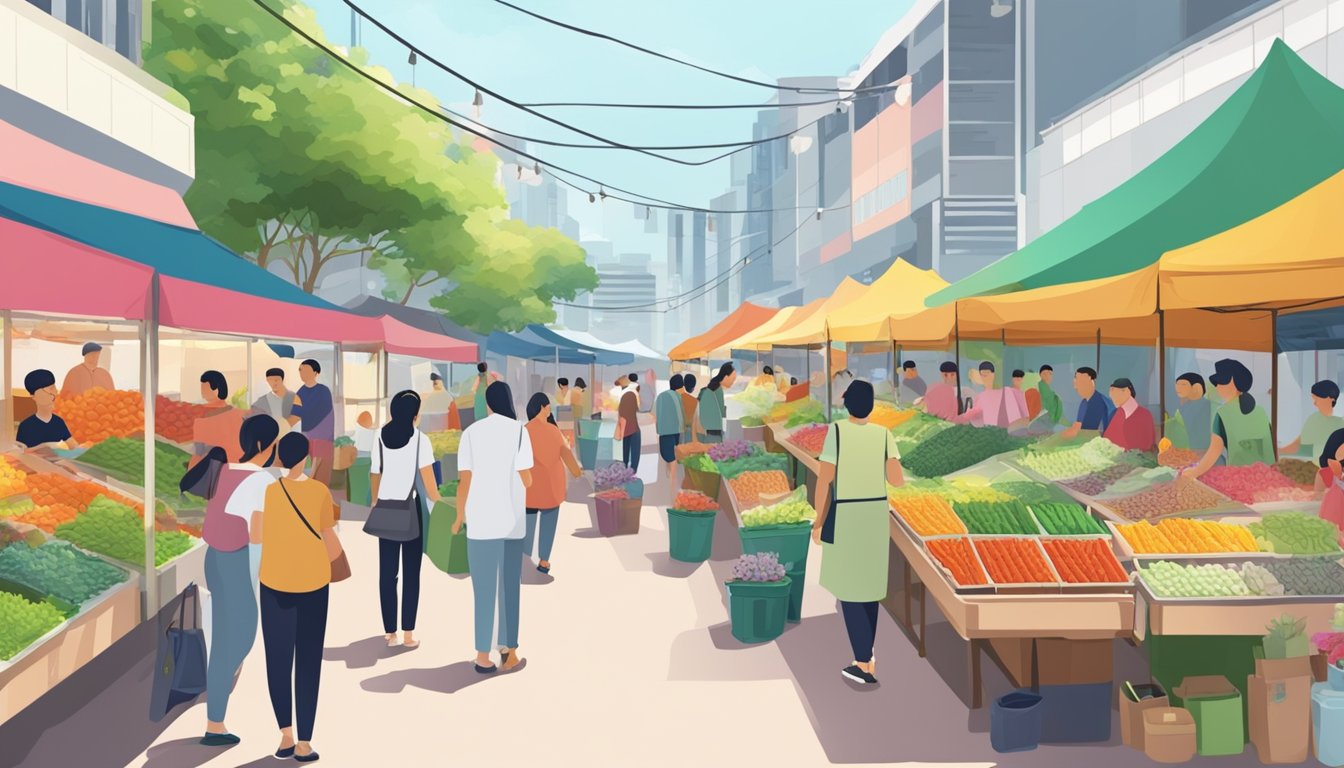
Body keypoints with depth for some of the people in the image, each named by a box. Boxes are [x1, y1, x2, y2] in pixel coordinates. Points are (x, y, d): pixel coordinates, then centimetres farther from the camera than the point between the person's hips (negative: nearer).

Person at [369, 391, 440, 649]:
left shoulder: (381, 438, 2)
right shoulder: (420, 439, -8)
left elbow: (375, 475, 6)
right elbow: (428, 478, -13)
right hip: (412, 509, -3)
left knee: (387, 572, 8)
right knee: (411, 572, 4)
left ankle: (390, 632, 12)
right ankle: (408, 633, 4)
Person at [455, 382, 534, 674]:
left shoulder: (471, 432, 1)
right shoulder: (519, 430, -2)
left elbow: (464, 481, -2)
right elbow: (527, 480, -6)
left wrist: (459, 518, 11)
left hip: (481, 521, 0)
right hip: (513, 521, 0)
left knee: (484, 590, 5)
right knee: (510, 588, 12)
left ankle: (483, 656, 6)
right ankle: (509, 651, 17)